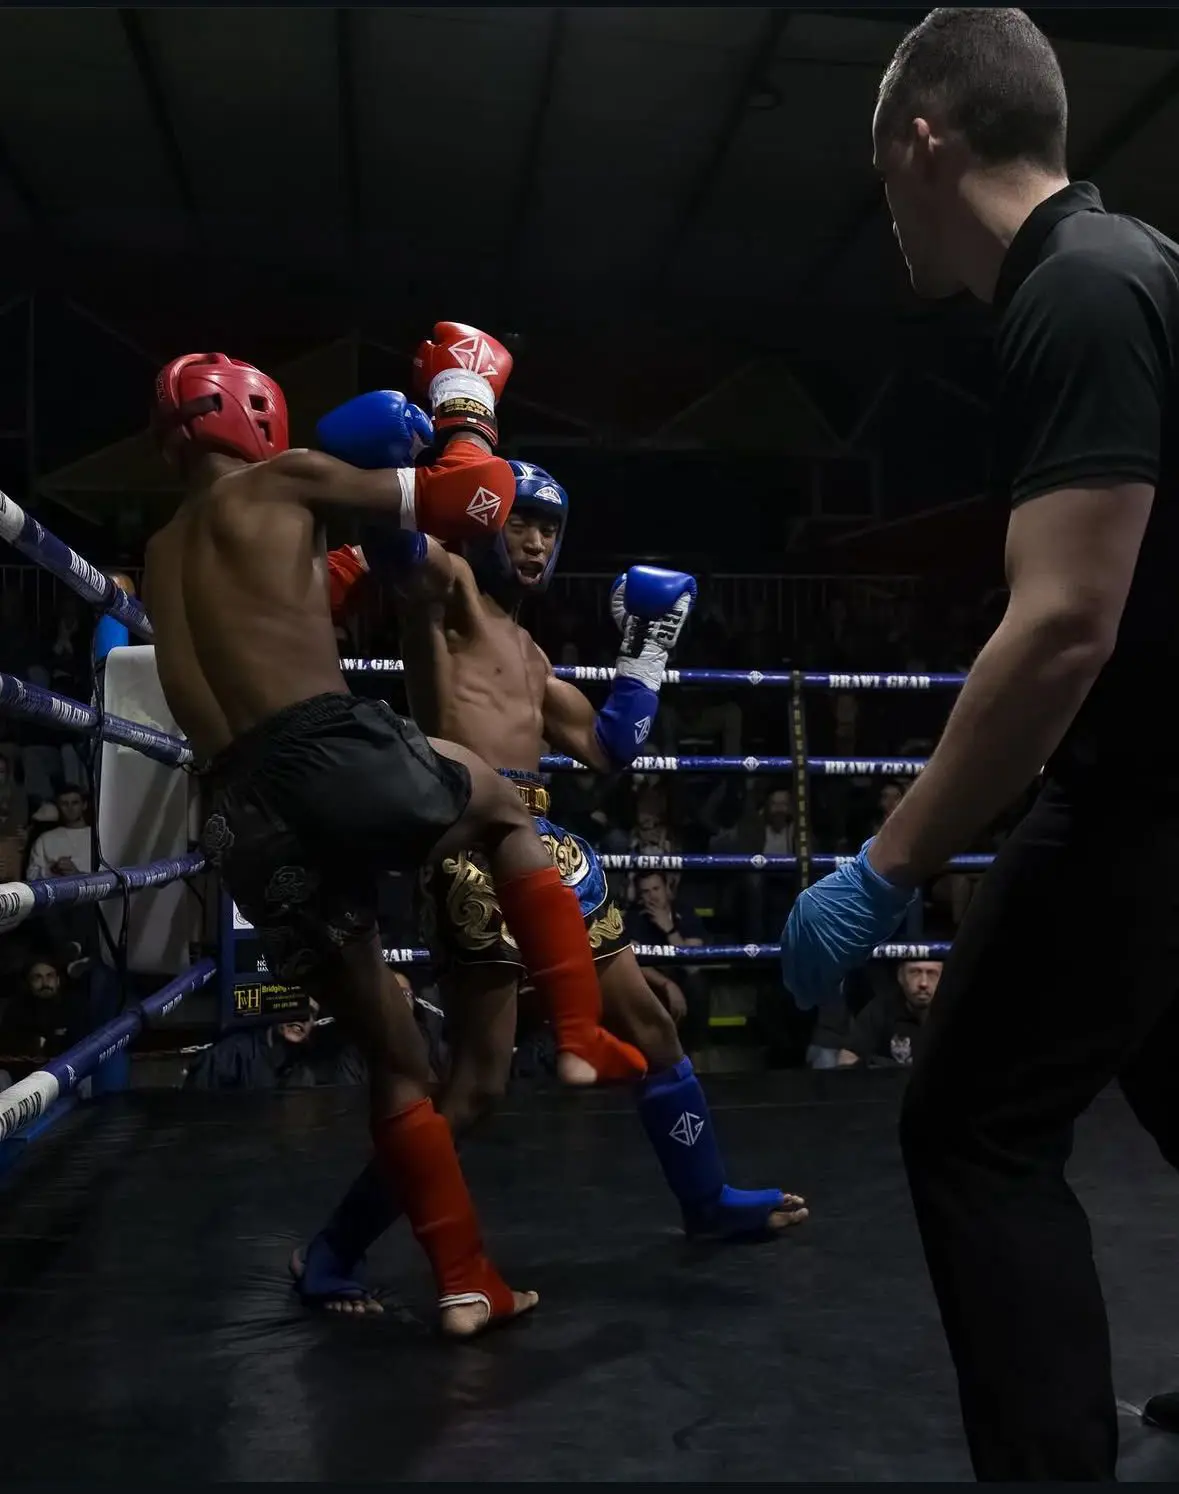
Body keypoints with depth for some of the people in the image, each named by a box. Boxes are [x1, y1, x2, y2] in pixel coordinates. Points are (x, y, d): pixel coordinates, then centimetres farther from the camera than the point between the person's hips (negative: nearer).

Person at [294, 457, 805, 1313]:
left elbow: (609, 749, 28)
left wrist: (648, 651, 28)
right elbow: (401, 553, -23)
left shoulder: (532, 657, 26)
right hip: (474, 841, -9)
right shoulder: (449, 586, 1)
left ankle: (709, 1201, 36)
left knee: (650, 1027, 17)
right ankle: (333, 1251, 3)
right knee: (479, 1083, -11)